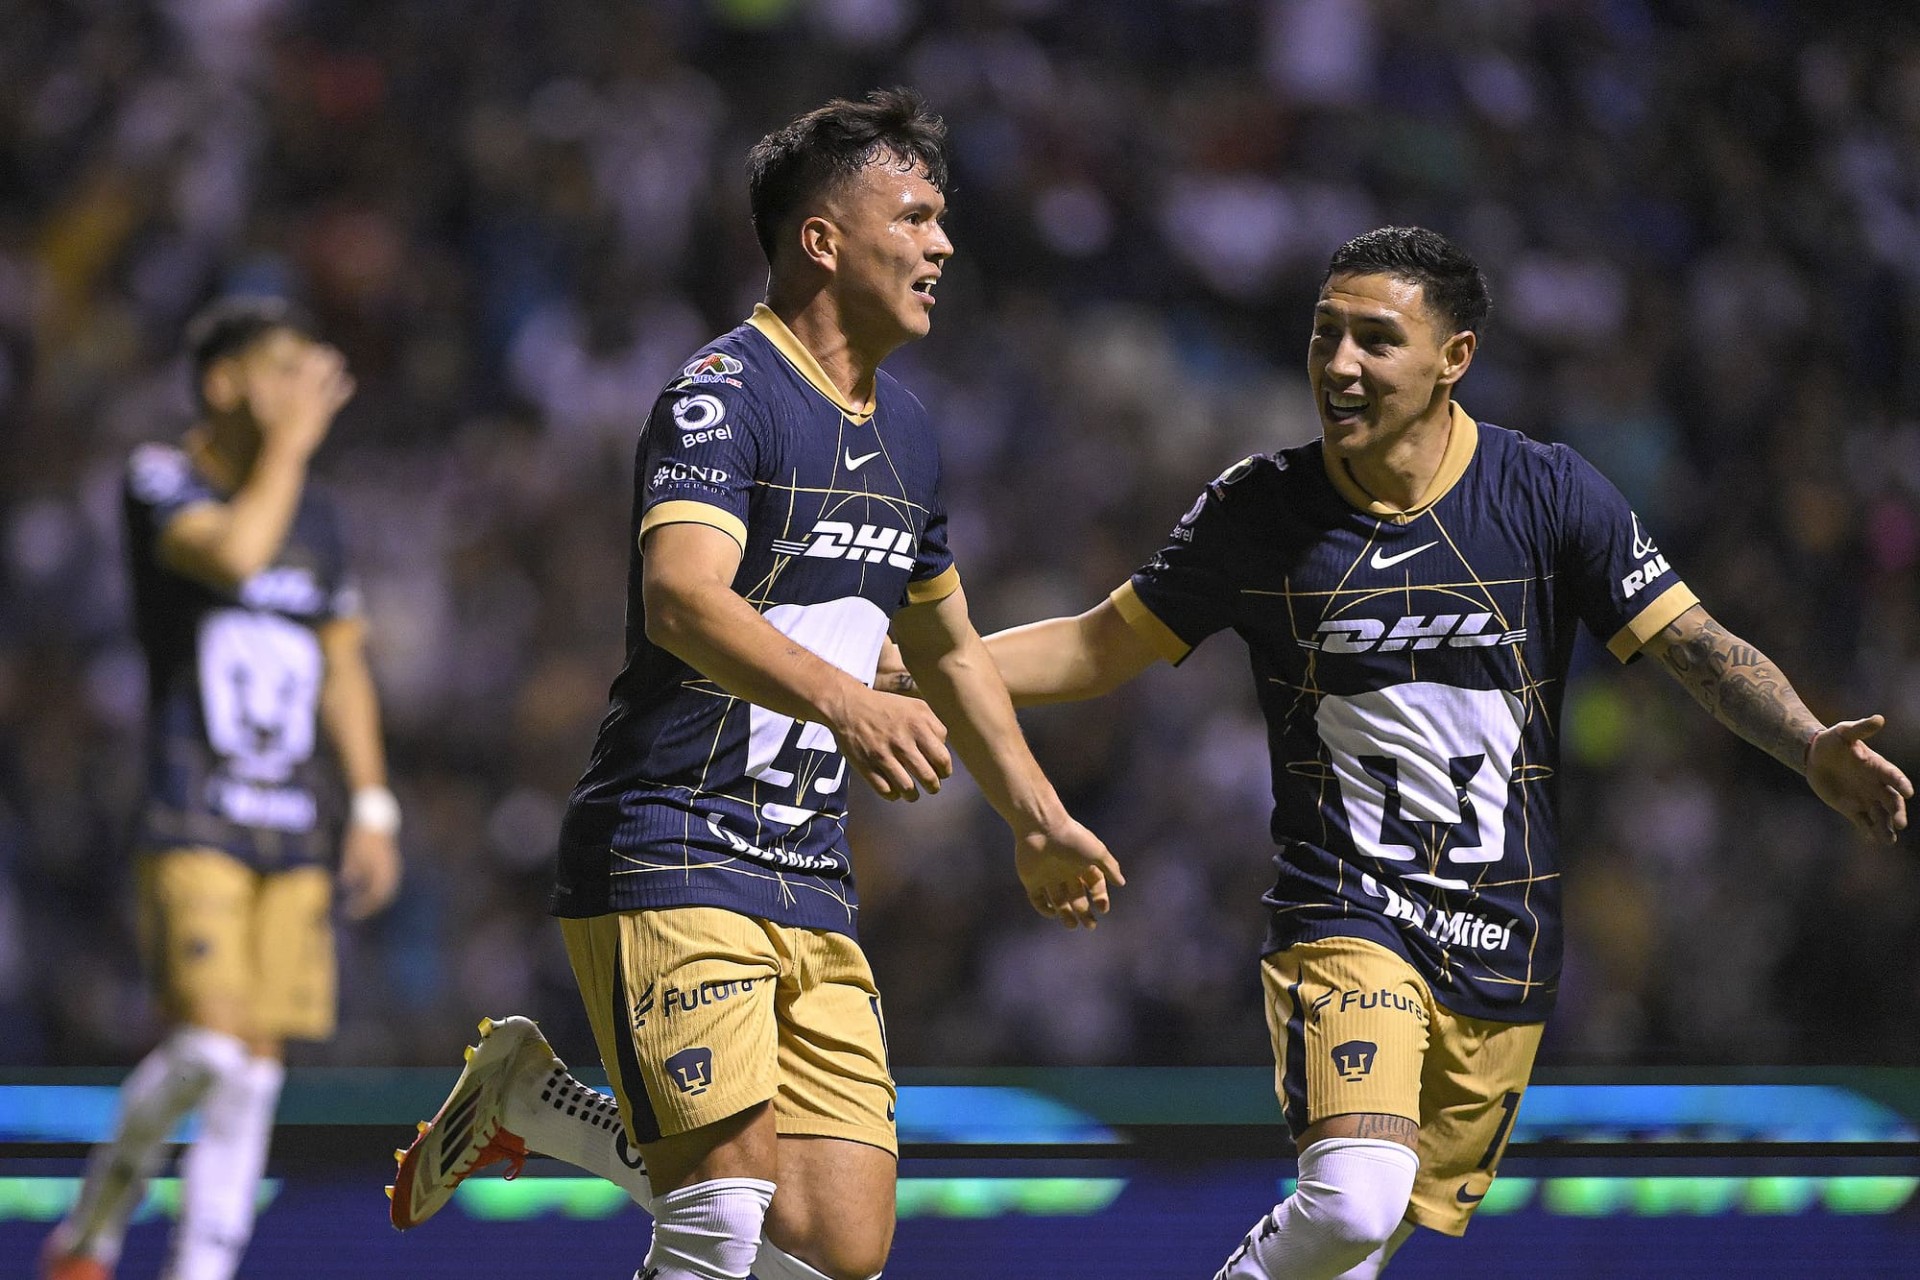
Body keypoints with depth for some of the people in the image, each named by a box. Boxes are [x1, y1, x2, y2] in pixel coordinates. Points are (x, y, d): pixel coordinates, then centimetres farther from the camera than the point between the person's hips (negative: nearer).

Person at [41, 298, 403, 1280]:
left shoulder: (314, 515, 14)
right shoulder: (159, 480, -4)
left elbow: (343, 668, 20)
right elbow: (232, 556, -24)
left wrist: (372, 808, 13)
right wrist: (293, 439, -14)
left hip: (294, 833, 6)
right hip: (192, 825, -6)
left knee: (252, 1075, 0)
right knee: (208, 1045, -18)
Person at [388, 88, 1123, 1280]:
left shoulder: (906, 430, 16)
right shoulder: (724, 392, -11)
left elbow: (951, 649, 31)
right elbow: (683, 600, -29)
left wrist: (1037, 819, 32)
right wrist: (844, 701, -43)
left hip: (813, 883, 8)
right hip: (671, 861, -8)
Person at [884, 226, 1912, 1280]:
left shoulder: (1546, 493, -4)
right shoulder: (1256, 511, -3)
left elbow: (1696, 647, -5)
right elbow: (1100, 649, 7)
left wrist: (1812, 749, -23)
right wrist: (907, 672, -3)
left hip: (1502, 940, 2)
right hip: (1340, 914, -2)